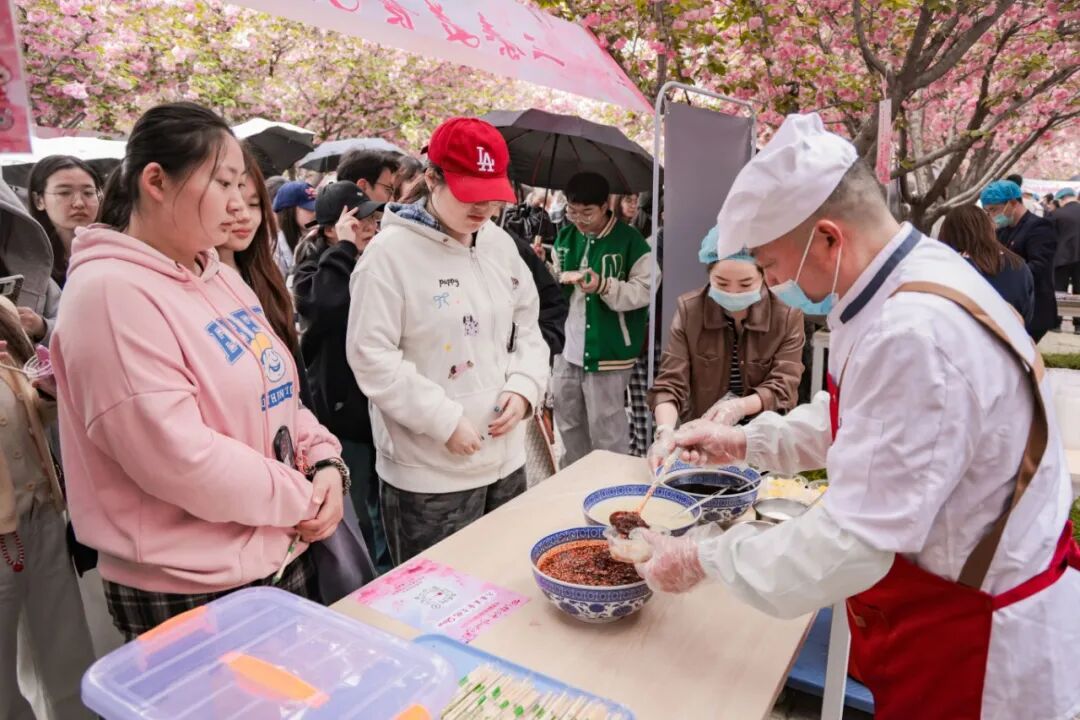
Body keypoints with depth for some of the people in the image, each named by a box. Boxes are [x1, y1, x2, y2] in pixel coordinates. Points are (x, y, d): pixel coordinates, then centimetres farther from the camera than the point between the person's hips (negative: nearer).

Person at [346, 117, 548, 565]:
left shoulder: (500, 244, 7)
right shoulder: (391, 253, -12)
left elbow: (527, 328, 14)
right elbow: (370, 357, -15)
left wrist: (524, 387, -3)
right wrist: (444, 420, -17)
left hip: (505, 459, 6)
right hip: (428, 474, -6)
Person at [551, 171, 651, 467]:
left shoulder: (630, 241, -11)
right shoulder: (566, 237, 8)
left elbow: (643, 291, -13)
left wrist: (603, 286, -26)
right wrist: (559, 279, -5)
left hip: (608, 352, -6)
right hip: (568, 348, 7)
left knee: (607, 430, 3)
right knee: (568, 422, 19)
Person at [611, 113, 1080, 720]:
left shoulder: (916, 337, -34)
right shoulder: (913, 275, -2)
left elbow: (856, 540, -31)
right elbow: (861, 418, 13)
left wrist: (702, 560, -19)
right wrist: (747, 442, 5)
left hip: (975, 649, -8)